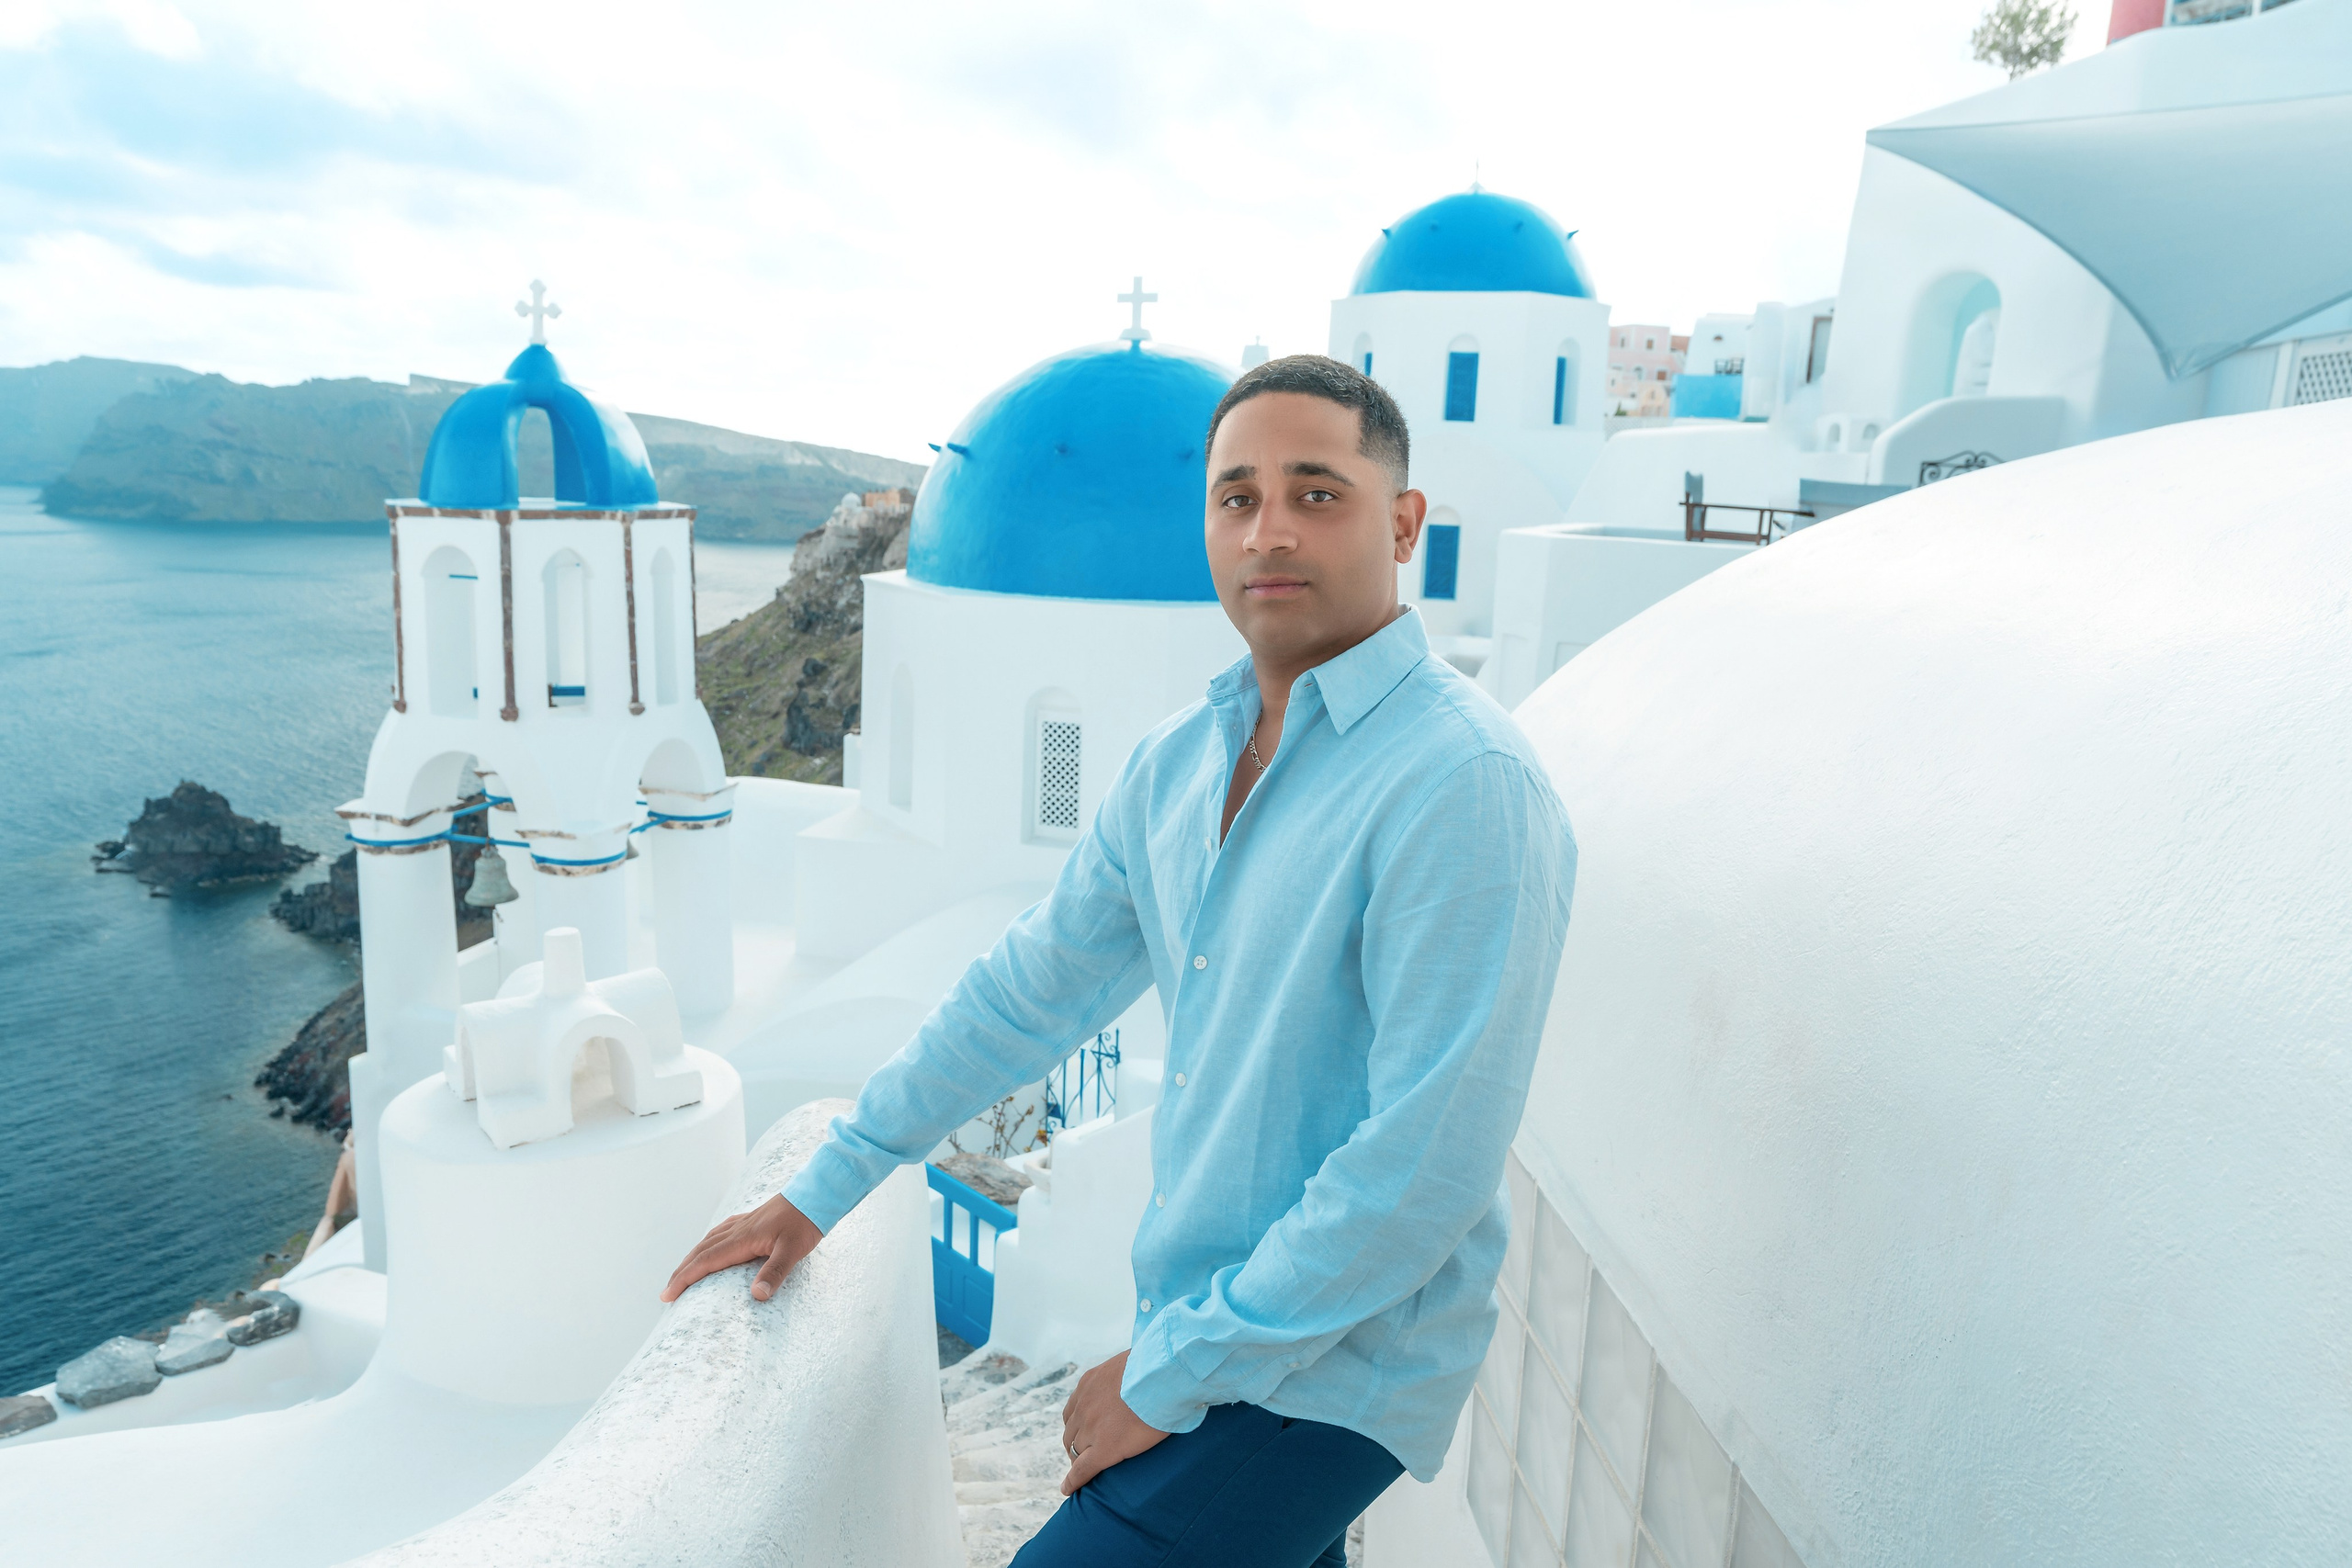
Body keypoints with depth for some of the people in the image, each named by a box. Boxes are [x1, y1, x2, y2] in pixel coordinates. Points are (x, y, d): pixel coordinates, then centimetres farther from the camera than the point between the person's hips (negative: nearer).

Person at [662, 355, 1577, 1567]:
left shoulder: (1465, 785, -23)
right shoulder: (1178, 761, 1)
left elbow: (1428, 1166, -24)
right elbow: (1030, 991, 9)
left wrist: (1169, 1373, -15)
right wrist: (820, 1191, 13)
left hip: (1329, 1378, -6)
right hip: (1195, 1326, 6)